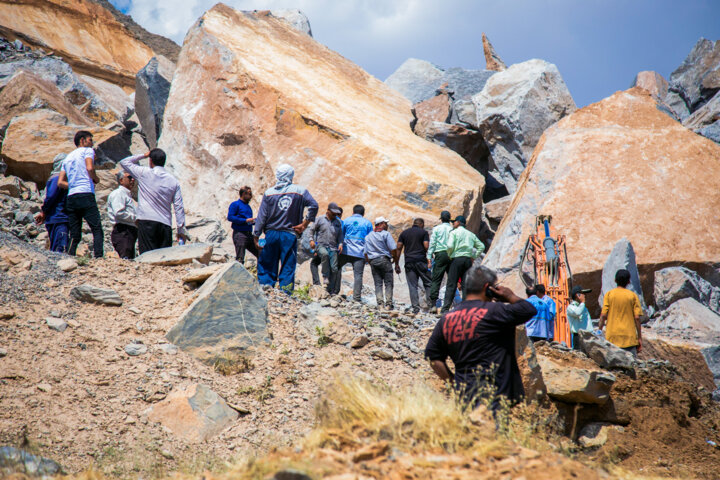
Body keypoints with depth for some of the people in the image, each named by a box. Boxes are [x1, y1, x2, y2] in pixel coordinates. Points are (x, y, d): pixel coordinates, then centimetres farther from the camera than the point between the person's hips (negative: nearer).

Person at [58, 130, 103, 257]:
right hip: (86, 194, -6)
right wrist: (95, 179, 5)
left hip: (70, 197, 6)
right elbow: (89, 168, -12)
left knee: (74, 236, 6)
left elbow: (60, 182, 18)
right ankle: (98, 257, -22)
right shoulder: (88, 151, 8)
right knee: (97, 230, -8)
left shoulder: (68, 157, 26)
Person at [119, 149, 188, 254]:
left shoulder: (144, 173, 0)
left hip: (146, 221, -3)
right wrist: (181, 230, 8)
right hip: (166, 224, 3)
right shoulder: (174, 181, 8)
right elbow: (179, 207, 6)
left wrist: (143, 155, 19)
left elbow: (124, 162, 14)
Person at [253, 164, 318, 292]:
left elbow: (261, 216, 0)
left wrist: (256, 236, 4)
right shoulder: (300, 191, 0)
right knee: (288, 268, 4)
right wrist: (305, 224, -4)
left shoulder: (269, 192, 2)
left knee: (266, 267, 8)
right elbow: (314, 206, -12)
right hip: (290, 236, -1)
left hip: (271, 234, 1)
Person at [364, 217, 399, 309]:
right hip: (384, 260, -5)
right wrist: (396, 263, -2)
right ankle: (388, 304, -7)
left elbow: (365, 253, 13)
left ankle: (380, 303, -5)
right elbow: (393, 249, -8)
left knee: (378, 284, 6)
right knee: (388, 283, -1)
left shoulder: (368, 236, 15)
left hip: (373, 261, 5)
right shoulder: (386, 234, -2)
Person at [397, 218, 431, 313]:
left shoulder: (404, 233, 13)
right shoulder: (424, 232, 3)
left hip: (409, 262, 3)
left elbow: (399, 248, 7)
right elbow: (426, 246, -8)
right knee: (428, 283, 6)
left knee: (412, 286, 2)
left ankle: (415, 306, -4)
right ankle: (431, 303, -3)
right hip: (421, 261, -2)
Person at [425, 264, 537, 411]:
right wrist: (511, 297, 9)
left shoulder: (446, 319, 10)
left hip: (462, 395, 6)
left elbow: (433, 358, 14)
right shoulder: (493, 311, -9)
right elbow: (530, 310, -8)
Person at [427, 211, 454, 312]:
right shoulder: (453, 229, 7)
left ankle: (433, 303, -11)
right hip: (451, 255, 1)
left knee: (436, 280, -3)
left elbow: (432, 244, 1)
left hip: (440, 254, -1)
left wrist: (429, 258, 2)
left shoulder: (436, 229, 5)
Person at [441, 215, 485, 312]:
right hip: (468, 260, 4)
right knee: (466, 285, 4)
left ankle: (445, 309, -8)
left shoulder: (454, 232, 1)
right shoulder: (471, 234, 17)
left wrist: (449, 256, 1)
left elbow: (450, 246, -14)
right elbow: (481, 246, 15)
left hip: (457, 259, -4)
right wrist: (474, 257, 15)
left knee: (451, 285, -5)